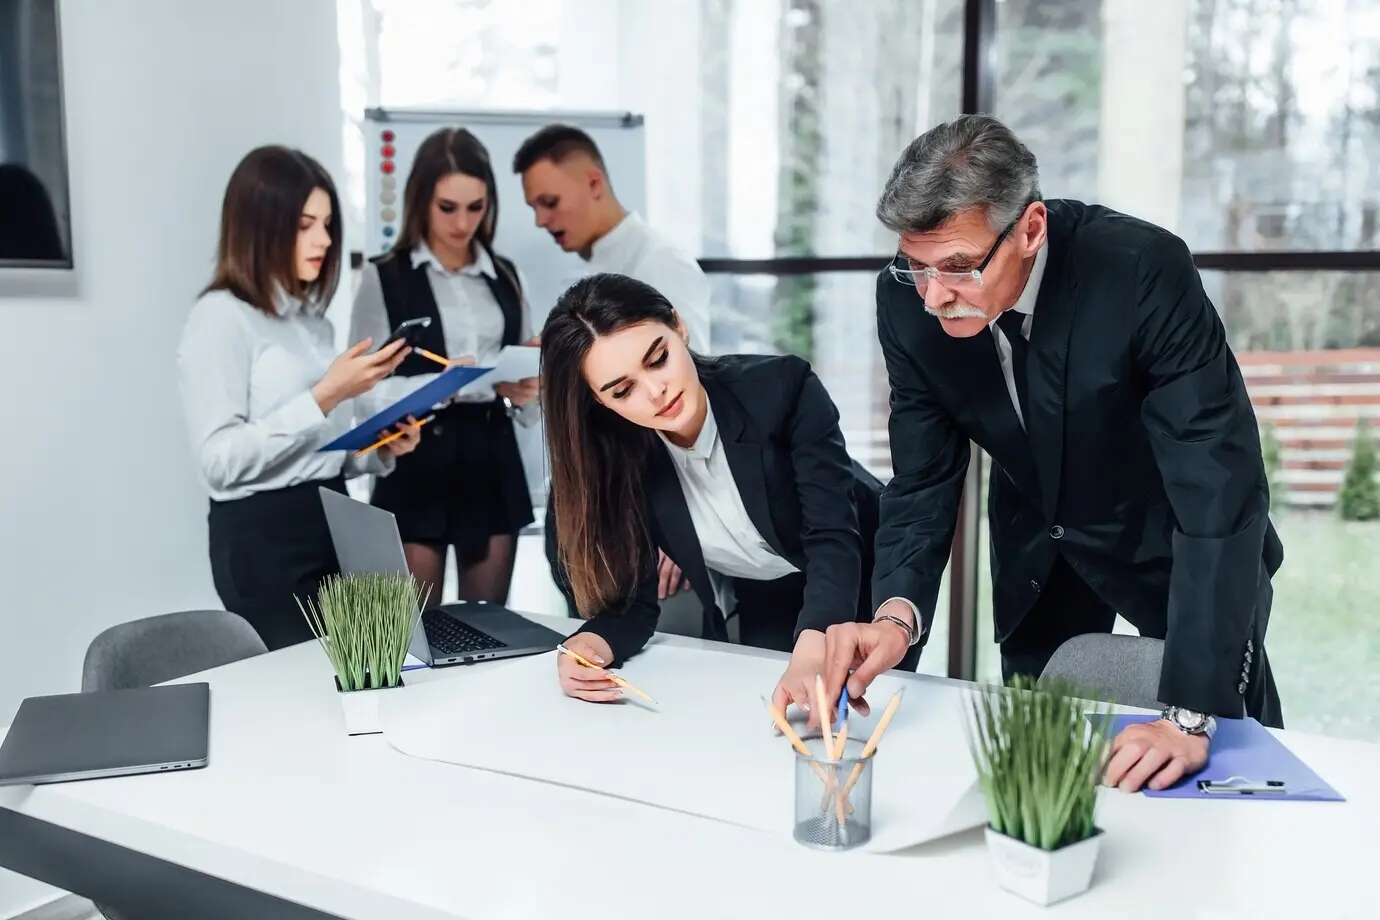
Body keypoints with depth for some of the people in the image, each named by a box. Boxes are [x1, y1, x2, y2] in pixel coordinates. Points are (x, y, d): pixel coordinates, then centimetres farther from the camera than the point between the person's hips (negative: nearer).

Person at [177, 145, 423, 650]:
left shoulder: (312, 318, 16)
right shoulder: (221, 317, -9)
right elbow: (221, 461, -19)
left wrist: (381, 450, 1)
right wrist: (324, 396, -21)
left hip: (333, 523, 7)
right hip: (263, 537, -7)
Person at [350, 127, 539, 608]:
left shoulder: (504, 275, 12)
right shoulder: (384, 276, -2)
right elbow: (367, 390, -8)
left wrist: (523, 389, -7)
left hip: (493, 464, 4)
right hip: (417, 466, -4)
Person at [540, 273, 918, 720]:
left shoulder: (782, 386, -30)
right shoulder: (618, 457, -20)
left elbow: (834, 537, -36)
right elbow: (631, 599, -17)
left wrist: (810, 657, -53)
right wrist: (590, 645, -40)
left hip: (868, 581, -2)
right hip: (764, 610, 3)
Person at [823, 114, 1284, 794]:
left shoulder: (1145, 271, -34)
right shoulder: (908, 300, -21)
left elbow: (1221, 488, -36)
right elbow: (923, 483, -14)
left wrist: (1190, 716, -41)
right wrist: (897, 611, -35)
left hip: (1170, 538, -3)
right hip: (1038, 555, 3)